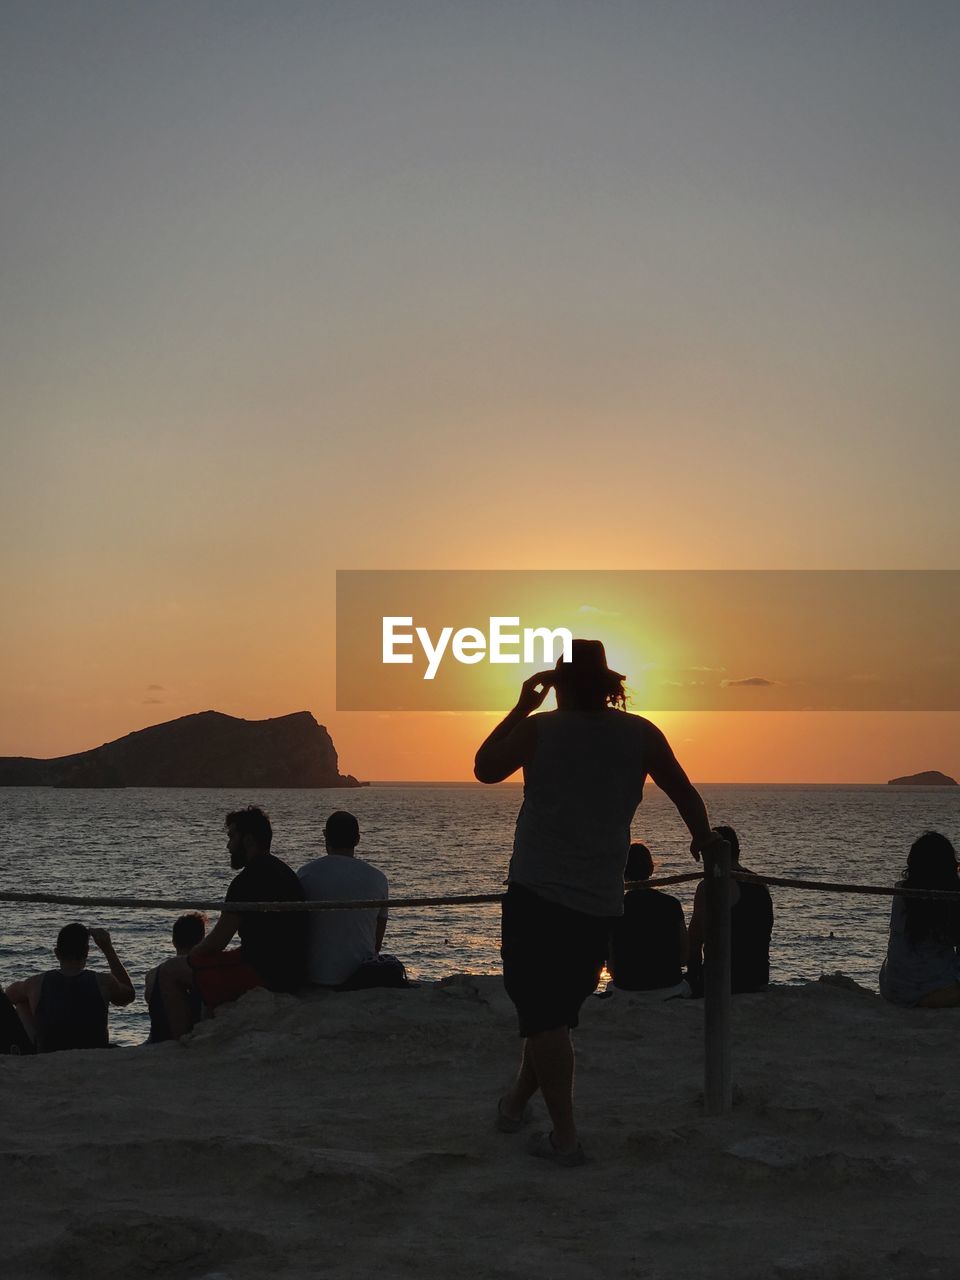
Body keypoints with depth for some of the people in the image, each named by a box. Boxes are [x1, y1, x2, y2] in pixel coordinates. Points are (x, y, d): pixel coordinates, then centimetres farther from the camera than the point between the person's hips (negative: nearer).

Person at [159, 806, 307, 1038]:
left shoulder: (249, 879, -16)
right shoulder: (283, 871, 15)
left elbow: (217, 942, -14)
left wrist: (187, 958, 6)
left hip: (263, 971, -10)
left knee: (169, 973, -2)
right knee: (204, 968, 31)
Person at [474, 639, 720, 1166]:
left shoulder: (539, 729, -6)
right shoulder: (640, 734, 1)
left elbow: (485, 768, 9)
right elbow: (685, 793, 11)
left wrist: (520, 707, 14)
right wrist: (704, 842, 29)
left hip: (537, 893, -4)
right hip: (600, 904, 4)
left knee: (544, 1015, -1)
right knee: (559, 1010, 19)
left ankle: (565, 1135, -4)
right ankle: (516, 1101, 34)